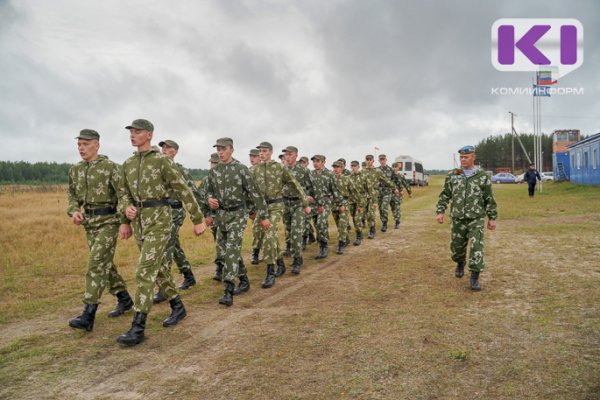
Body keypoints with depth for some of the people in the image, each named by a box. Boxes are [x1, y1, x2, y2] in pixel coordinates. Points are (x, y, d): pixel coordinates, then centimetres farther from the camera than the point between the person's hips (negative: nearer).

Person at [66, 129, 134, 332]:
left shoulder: (111, 167, -11)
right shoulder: (75, 170, 9)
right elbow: (73, 196, 17)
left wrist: (126, 222, -18)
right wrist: (74, 212, -4)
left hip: (109, 221, -7)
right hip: (89, 223, 7)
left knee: (96, 264, -12)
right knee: (105, 264, 13)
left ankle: (88, 315, -10)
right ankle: (125, 299, 29)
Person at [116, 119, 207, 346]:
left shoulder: (162, 160, -9)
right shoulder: (128, 164, 12)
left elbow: (184, 191, -9)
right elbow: (124, 193, 20)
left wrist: (198, 220, -8)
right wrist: (127, 208, -3)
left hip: (159, 220, -8)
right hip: (139, 221, 8)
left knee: (145, 271, -12)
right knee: (158, 267, 15)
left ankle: (138, 328, -8)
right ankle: (178, 307, 33)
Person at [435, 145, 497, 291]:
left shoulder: (482, 176, 0)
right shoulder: (452, 175, 5)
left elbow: (489, 199, 3)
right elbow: (445, 195, 7)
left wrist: (492, 218, 1)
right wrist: (440, 211, -3)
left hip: (476, 218, -2)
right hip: (458, 218, 2)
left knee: (476, 247, -10)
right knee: (457, 246, 12)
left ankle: (475, 278, -3)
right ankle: (460, 264, 43)